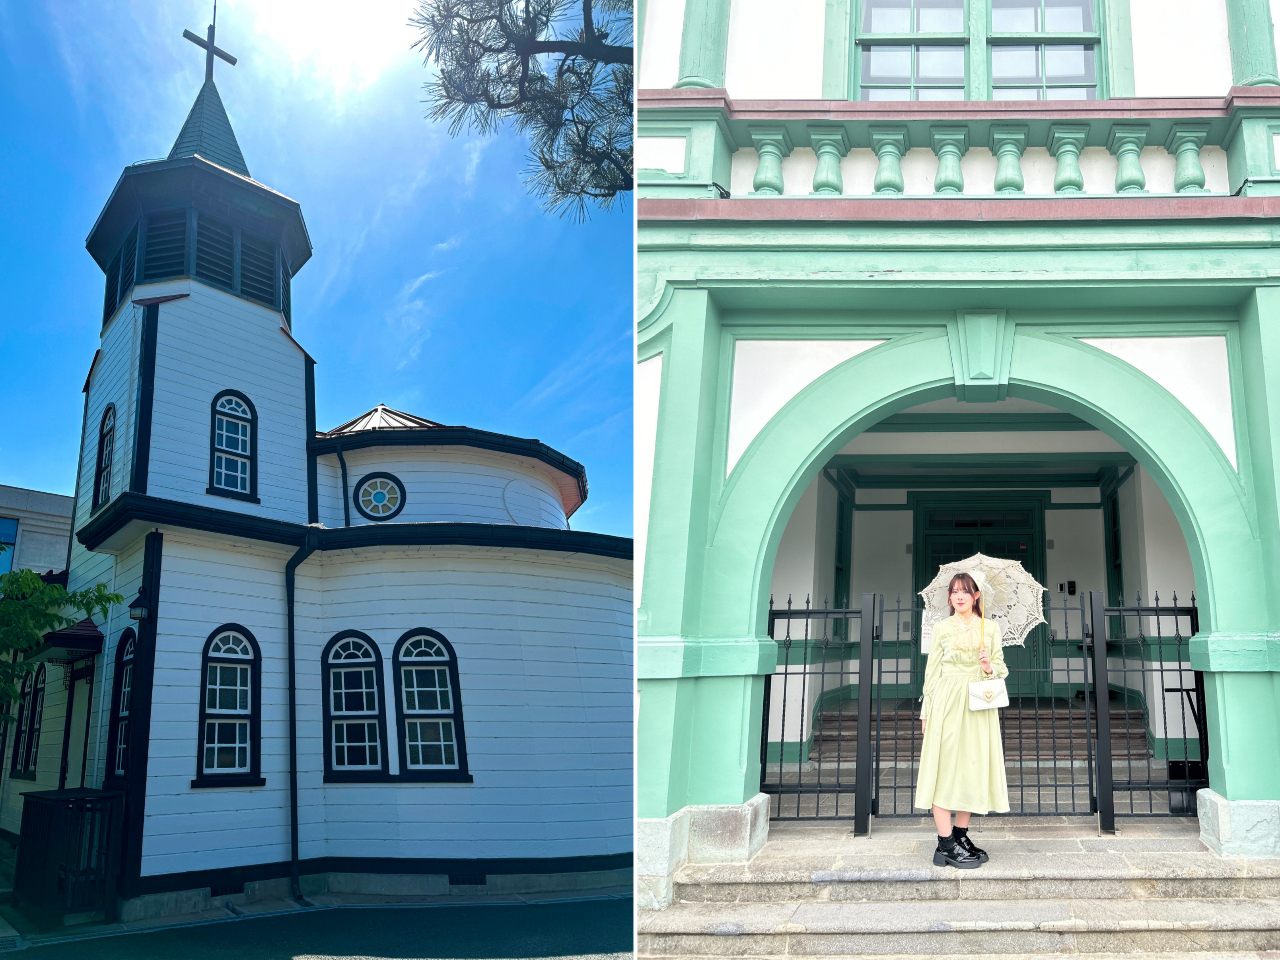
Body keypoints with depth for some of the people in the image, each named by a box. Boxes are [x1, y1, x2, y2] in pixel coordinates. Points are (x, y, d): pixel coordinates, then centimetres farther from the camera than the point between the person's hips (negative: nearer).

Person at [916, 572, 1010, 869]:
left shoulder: (991, 627, 8)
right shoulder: (942, 628, 4)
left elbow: (1000, 666, 12)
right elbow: (932, 671, 5)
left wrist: (990, 668, -12)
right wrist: (926, 712, 2)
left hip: (979, 705, 3)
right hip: (947, 702, -2)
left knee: (973, 767, 5)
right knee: (945, 767, -6)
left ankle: (961, 836, 17)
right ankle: (945, 844, -5)